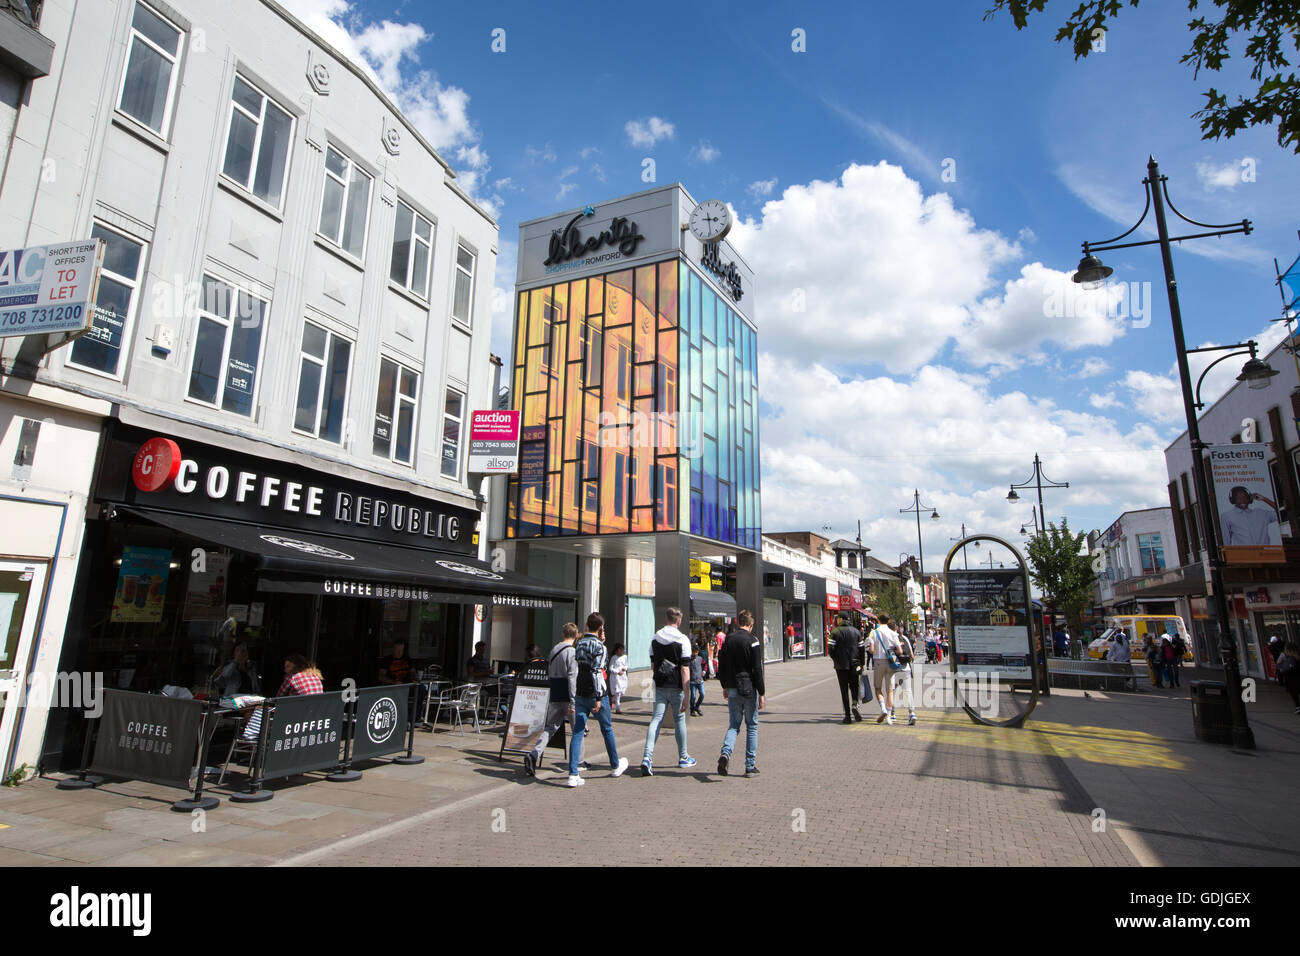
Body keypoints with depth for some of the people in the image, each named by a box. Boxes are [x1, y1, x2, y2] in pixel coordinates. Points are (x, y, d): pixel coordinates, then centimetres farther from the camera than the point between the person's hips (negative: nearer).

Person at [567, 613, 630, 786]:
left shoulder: (579, 644, 7)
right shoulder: (598, 645, -14)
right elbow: (597, 671, -20)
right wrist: (599, 697, -20)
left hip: (580, 694, 5)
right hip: (595, 694, -5)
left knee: (578, 732, 3)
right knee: (607, 729, 13)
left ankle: (573, 774, -4)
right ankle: (616, 766, 29)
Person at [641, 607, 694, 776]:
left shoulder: (655, 638, 4)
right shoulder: (682, 640, -11)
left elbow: (652, 665, 12)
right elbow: (685, 669, -15)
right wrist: (686, 695, -14)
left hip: (660, 686, 3)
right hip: (676, 687, -3)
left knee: (656, 719, 1)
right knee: (679, 720, 12)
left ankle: (647, 757, -15)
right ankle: (683, 758, 25)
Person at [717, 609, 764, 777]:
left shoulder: (727, 640, 5)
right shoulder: (753, 641, -10)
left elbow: (721, 666, 10)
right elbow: (757, 670, -12)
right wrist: (762, 694, -6)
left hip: (732, 689, 4)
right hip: (749, 689, -4)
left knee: (733, 725, 13)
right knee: (752, 727, 8)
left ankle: (725, 752, -12)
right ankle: (750, 766, 11)